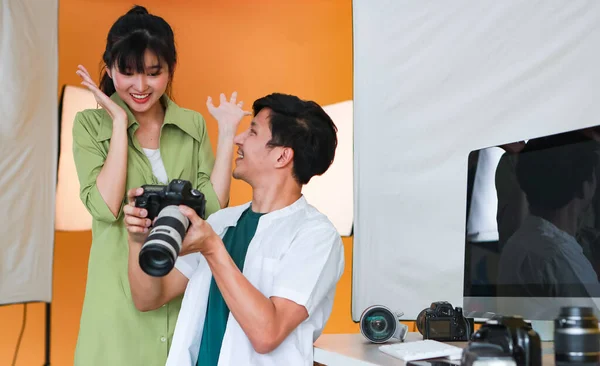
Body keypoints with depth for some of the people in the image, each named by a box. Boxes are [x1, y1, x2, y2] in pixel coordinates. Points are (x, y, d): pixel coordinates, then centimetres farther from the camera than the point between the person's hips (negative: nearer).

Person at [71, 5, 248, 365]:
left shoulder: (193, 125, 4)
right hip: (121, 293, -2)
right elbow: (105, 207, -15)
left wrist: (227, 133, -7)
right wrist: (119, 122, -12)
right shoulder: (91, 124, -1)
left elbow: (212, 208, -4)